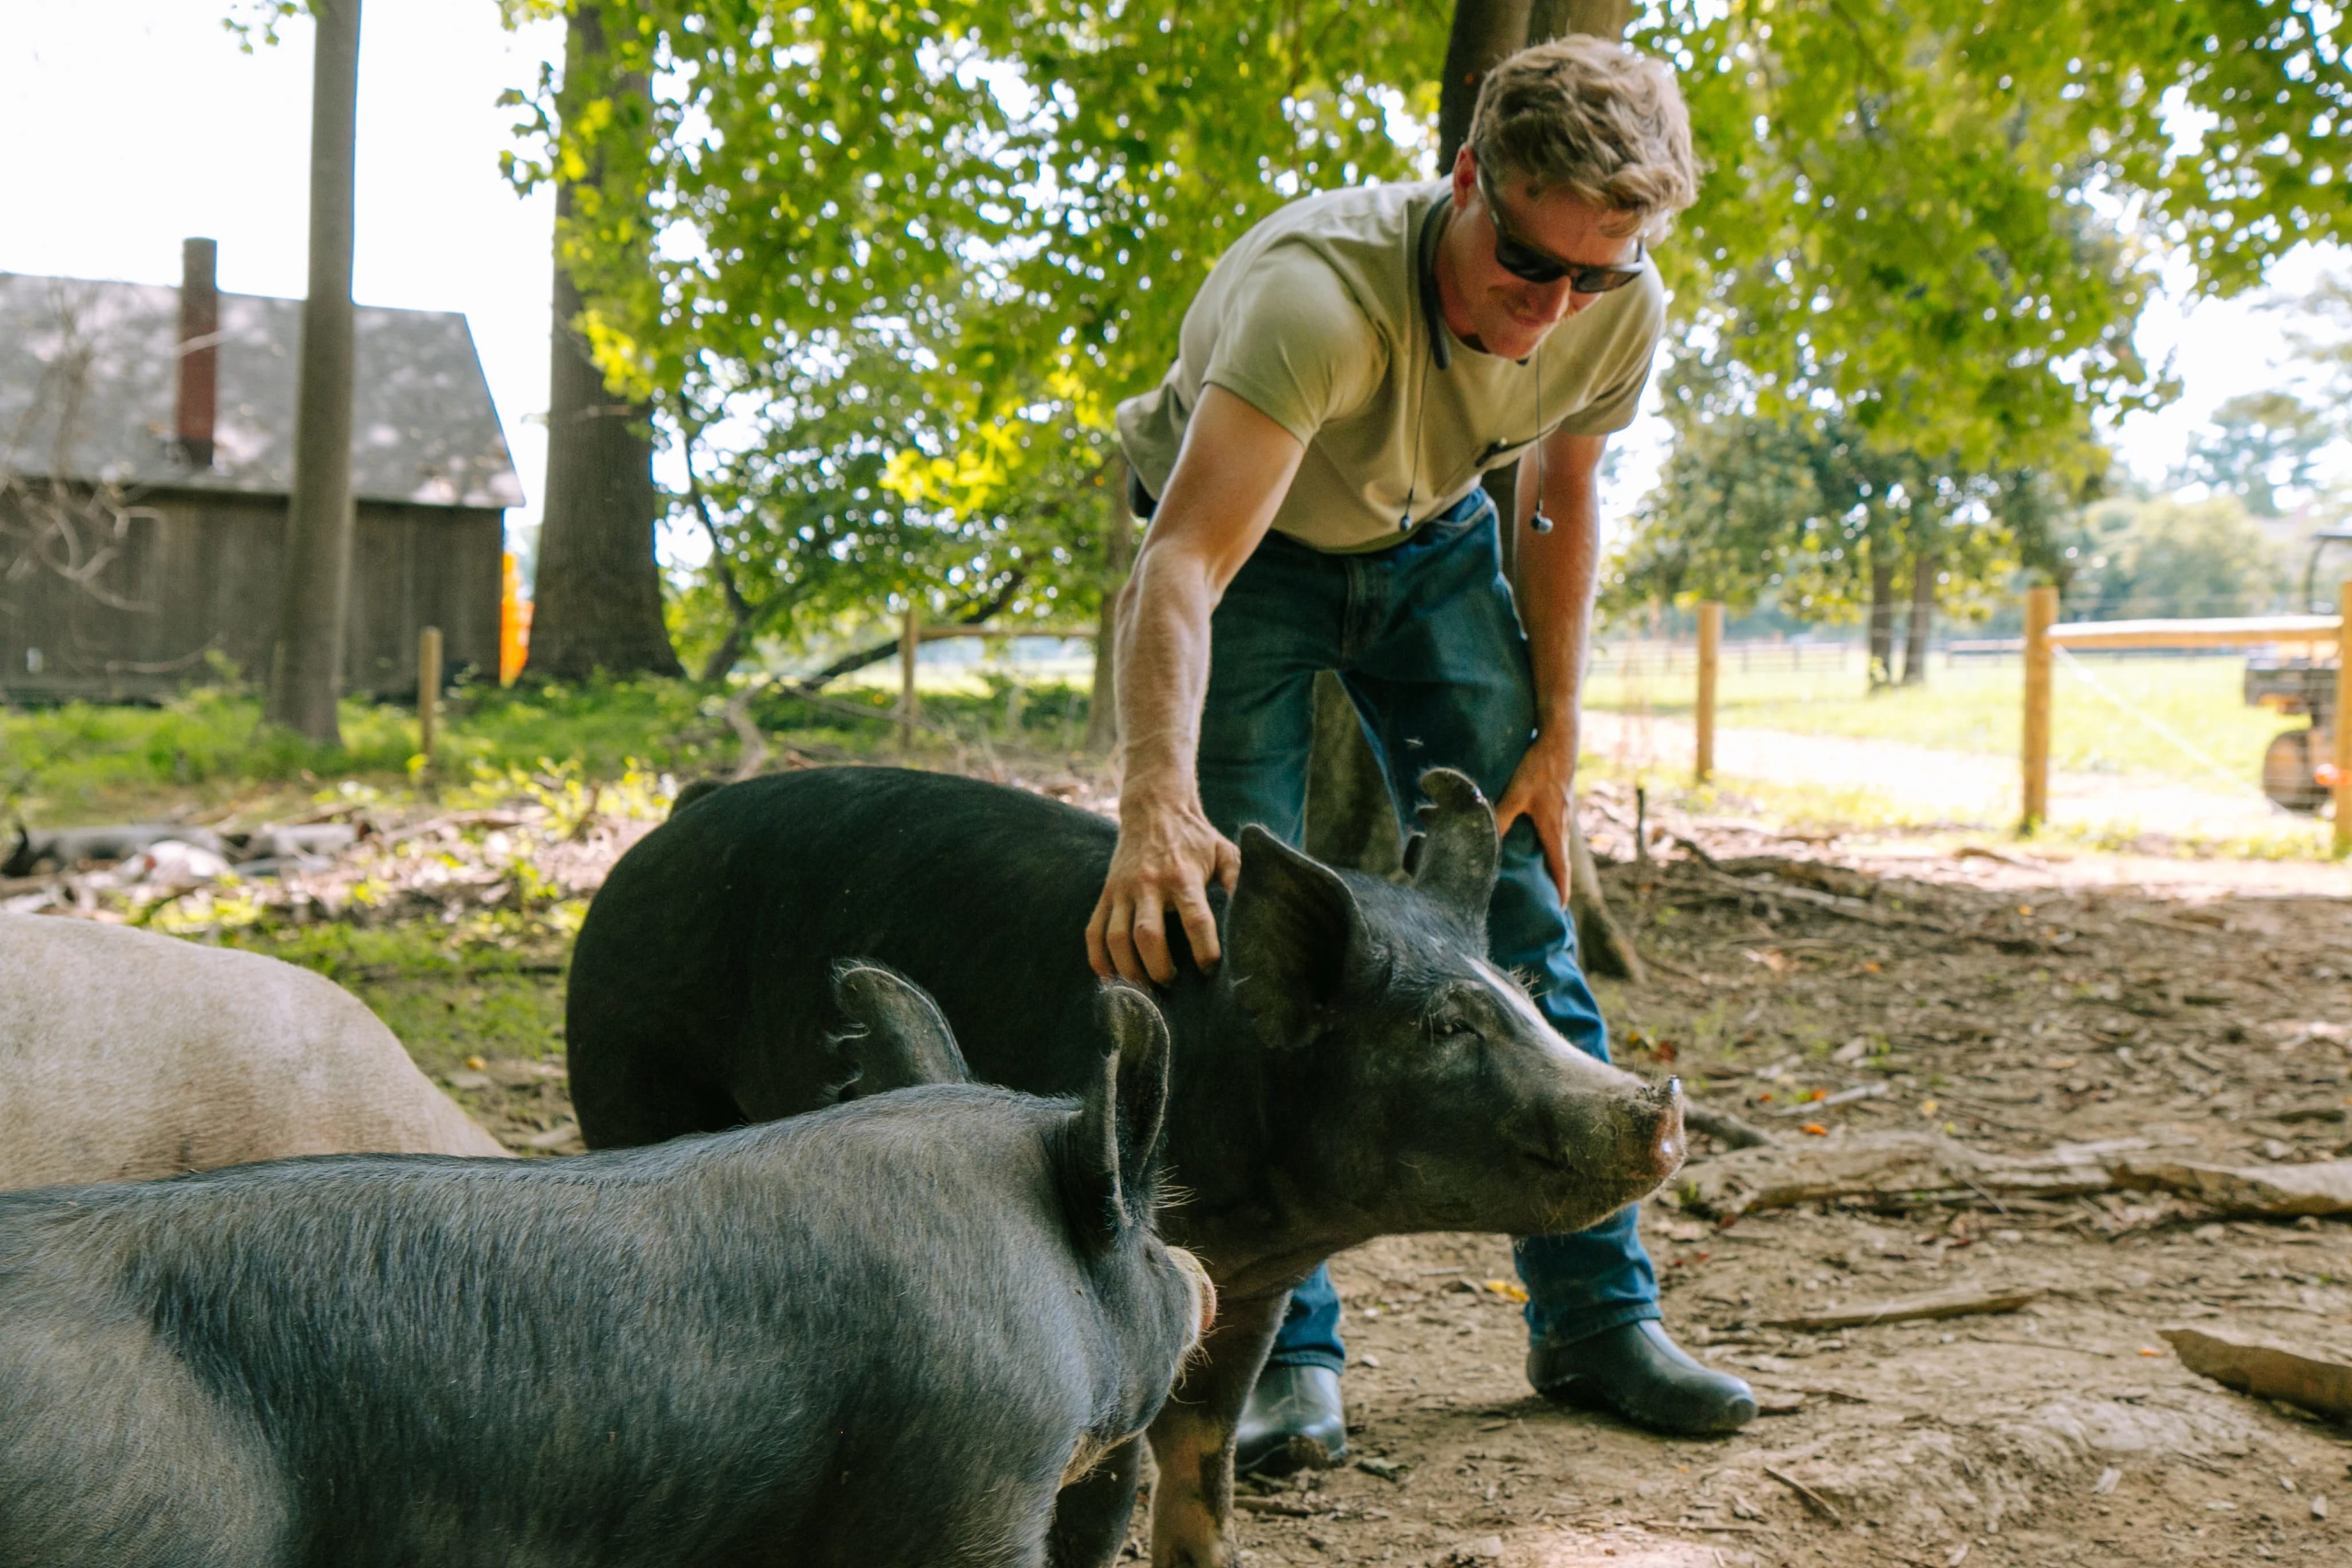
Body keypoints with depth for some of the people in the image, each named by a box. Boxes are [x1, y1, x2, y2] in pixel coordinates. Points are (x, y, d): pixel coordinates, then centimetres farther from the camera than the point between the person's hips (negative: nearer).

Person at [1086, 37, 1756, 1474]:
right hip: (1248, 544, -4)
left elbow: (1563, 499, 1)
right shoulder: (1321, 288, -39)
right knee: (1236, 928, -14)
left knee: (1522, 911, -2)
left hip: (1429, 547, 4)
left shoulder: (1623, 314, -21)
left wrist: (1556, 734, -2)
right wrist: (1158, 803, -65)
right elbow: (1183, 568, -50)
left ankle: (1596, 1317, 9)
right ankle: (1288, 1356, -4)